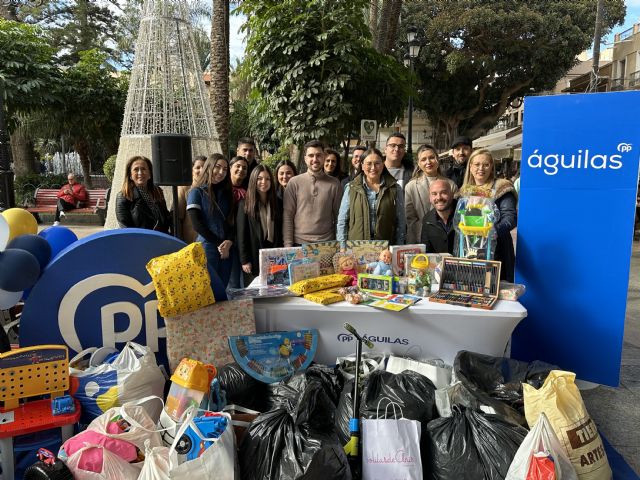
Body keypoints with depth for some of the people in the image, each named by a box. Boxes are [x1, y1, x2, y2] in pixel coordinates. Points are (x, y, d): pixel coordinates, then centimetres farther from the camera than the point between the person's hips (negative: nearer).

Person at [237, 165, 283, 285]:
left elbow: (281, 231, 8)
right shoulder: (245, 204, 0)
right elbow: (241, 233, -3)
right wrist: (244, 260, -9)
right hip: (254, 256, -2)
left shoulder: (278, 203, 9)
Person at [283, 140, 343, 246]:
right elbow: (287, 216, -1)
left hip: (327, 244, 1)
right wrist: (288, 245, -6)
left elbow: (339, 217, 4)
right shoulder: (294, 183, 0)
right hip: (299, 243, 0)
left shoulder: (334, 184, 3)